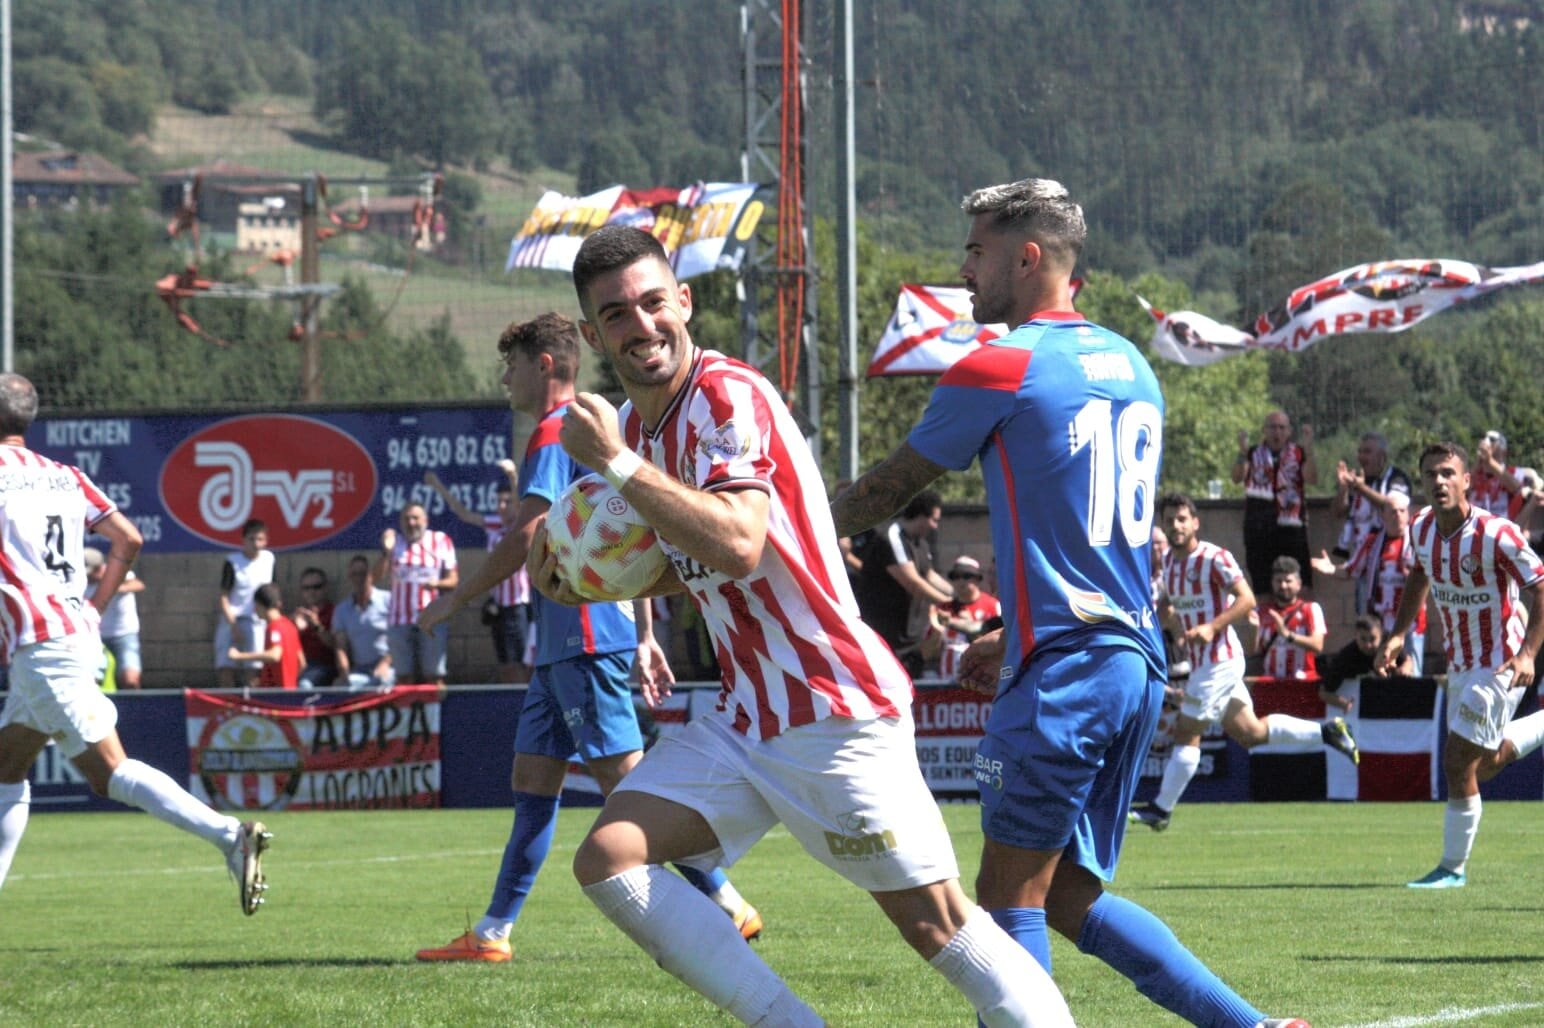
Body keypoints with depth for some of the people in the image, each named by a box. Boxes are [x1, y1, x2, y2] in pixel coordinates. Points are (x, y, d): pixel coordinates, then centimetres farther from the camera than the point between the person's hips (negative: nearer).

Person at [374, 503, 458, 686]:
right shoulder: (395, 544, 12)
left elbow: (454, 579, 5)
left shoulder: (441, 541, 7)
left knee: (434, 677, -6)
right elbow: (377, 577, 3)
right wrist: (386, 552, -12)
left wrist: (437, 583, -16)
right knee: (404, 677, 0)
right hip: (400, 621, 2)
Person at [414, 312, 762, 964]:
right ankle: (494, 931, 12)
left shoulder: (556, 432, -9)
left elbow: (525, 538, -18)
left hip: (585, 636, -10)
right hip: (564, 642, 10)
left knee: (625, 778, -12)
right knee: (532, 777, 10)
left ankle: (728, 905, -14)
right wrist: (645, 636, 23)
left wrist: (457, 599, -9)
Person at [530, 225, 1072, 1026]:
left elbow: (737, 544, -31)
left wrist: (616, 464, -25)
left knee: (934, 923, -7)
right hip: (746, 717, 8)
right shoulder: (634, 423, 10)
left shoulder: (729, 397, -15)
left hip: (838, 712, -8)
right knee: (608, 858, -6)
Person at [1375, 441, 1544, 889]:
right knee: (1484, 765, 18)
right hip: (1460, 663, 8)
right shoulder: (1421, 528, -4)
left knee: (1458, 762, -10)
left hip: (1500, 664, -8)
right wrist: (1398, 634, 6)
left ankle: (1453, 867, 4)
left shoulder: (1496, 534, -25)